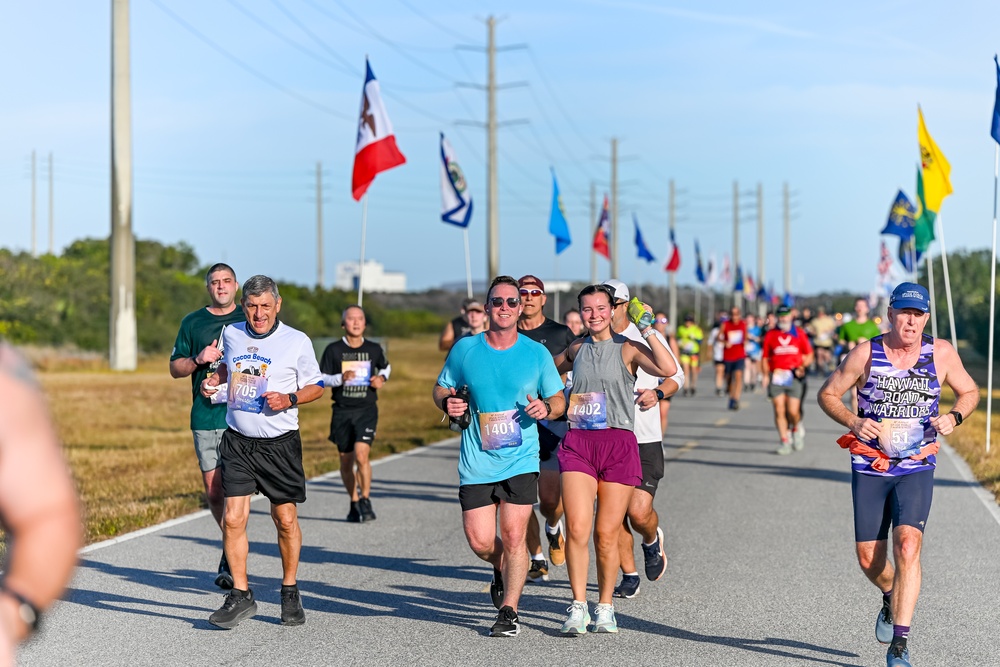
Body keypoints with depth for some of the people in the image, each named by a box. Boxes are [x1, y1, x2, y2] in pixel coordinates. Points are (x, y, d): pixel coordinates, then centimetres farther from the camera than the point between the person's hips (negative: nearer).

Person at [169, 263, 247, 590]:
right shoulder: (192, 322, 12)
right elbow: (175, 368, 13)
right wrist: (199, 360, -7)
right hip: (204, 417, 2)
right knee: (213, 490, 5)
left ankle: (230, 559, -6)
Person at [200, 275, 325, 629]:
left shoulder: (297, 341, -6)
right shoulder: (231, 334, 4)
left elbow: (315, 386, 4)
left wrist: (288, 399, -14)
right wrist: (214, 380, 7)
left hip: (280, 443, -2)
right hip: (237, 441, 2)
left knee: (285, 519, 5)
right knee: (232, 519, -8)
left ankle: (290, 591, 24)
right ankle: (241, 596, 4)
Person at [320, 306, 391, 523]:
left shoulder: (374, 349, 5)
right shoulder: (333, 349, 0)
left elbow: (386, 367, 24)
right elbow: (320, 378, 0)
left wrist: (382, 378, 3)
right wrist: (340, 378, -17)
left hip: (367, 409, -1)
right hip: (342, 411, 1)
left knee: (361, 454, -18)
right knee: (346, 460, 8)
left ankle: (365, 501, -2)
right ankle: (354, 503, 27)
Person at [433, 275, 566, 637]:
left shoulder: (537, 353, 1)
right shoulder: (465, 349, 3)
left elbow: (560, 399, 9)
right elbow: (441, 388, 14)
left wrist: (546, 408, -13)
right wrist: (447, 403, -9)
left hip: (521, 461, -1)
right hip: (477, 462, 1)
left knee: (513, 535, -8)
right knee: (479, 541, -1)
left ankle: (509, 611, 6)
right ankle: (502, 568, 34)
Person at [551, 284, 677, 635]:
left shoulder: (627, 349, 2)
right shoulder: (576, 349, 13)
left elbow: (668, 369, -16)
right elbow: (549, 371, 37)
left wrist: (647, 329, -12)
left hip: (619, 444, -2)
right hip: (578, 443, 2)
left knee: (607, 534, 1)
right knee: (577, 529, -11)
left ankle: (605, 607, 17)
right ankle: (578, 606, -3)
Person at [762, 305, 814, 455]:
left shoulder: (799, 333, 7)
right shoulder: (770, 335, 8)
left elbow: (809, 355, 12)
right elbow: (765, 358, 10)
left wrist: (802, 366, -7)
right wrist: (766, 375, -4)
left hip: (794, 377, -1)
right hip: (776, 376, 1)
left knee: (793, 411, -6)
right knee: (779, 410, -4)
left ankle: (797, 428, 26)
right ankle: (785, 441, 4)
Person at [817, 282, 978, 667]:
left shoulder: (941, 353, -2)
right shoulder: (865, 354, -6)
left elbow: (970, 392, 13)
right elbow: (828, 394, 4)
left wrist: (954, 416, -8)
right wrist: (853, 422, -14)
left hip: (917, 469, -1)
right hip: (870, 468, 1)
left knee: (907, 545, -21)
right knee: (868, 558, 4)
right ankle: (892, 598, 41)